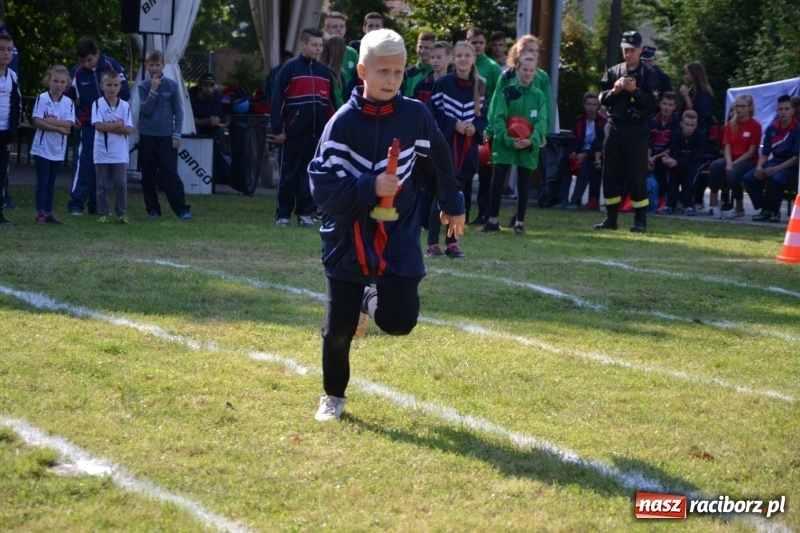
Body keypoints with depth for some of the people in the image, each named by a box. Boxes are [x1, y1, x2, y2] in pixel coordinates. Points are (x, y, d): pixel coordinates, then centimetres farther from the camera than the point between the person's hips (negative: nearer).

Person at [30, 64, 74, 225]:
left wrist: (47, 121, -19)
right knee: (42, 181, -2)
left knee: (51, 182, 11)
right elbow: (37, 122, -15)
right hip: (42, 148, -3)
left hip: (58, 150, 3)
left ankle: (49, 213, 15)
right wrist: (58, 128, -19)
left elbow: (68, 124, -11)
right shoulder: (42, 99, -7)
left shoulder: (68, 103, 1)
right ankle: (40, 213, 3)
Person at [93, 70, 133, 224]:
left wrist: (108, 127, -13)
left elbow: (128, 129, -5)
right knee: (102, 185, 5)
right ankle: (103, 214, 12)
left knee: (121, 184, 2)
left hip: (120, 153, 1)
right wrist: (117, 125, -12)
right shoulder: (98, 104, -3)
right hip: (102, 153, -1)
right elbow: (98, 125, -15)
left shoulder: (125, 106, 2)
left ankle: (121, 213, 11)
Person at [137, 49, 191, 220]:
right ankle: (153, 209, 12)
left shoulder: (172, 86, 1)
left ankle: (182, 208, -4)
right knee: (149, 174, 4)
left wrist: (176, 135, -4)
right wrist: (153, 90, -15)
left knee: (170, 173, -7)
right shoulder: (142, 86, 2)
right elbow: (146, 110, -7)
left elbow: (179, 112, 3)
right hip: (147, 136, 1)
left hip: (166, 136, -1)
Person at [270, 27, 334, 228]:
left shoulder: (324, 71, 11)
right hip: (293, 133, -4)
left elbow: (330, 102, 15)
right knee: (289, 173, 2)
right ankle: (283, 214, 8)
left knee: (310, 173, 6)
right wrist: (277, 129, -10)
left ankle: (305, 213, 13)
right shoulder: (290, 68, -3)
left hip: (317, 133, 4)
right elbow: (277, 99, -5)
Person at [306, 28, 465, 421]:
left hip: (399, 237, 1)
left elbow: (438, 161, 12)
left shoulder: (415, 115, -6)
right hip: (348, 238, -1)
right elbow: (322, 187, -18)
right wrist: (370, 187, -28)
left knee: (399, 321, -10)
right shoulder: (344, 122, -13)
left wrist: (452, 206, 20)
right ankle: (333, 397, 28)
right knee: (339, 327, 4)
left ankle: (373, 300, 26)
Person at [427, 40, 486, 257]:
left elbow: (484, 115, 13)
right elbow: (434, 113, -5)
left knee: (460, 196, 7)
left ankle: (452, 243, 14)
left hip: (469, 148, 4)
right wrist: (454, 125, -16)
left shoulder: (480, 85, 7)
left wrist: (475, 127, -7)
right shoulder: (442, 83, -5)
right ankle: (432, 243, -3)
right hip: (446, 144, -4)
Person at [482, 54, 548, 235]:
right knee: (498, 181, 0)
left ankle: (520, 222, 13)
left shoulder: (539, 96, 5)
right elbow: (498, 118, -9)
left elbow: (542, 121, -4)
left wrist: (532, 140, -22)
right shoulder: (506, 92, 0)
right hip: (505, 144, -1)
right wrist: (507, 139, -24)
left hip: (528, 147, 1)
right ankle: (493, 220, 10)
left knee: (524, 183, 5)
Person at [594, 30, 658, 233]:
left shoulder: (648, 75, -1)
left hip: (636, 130, -4)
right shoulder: (613, 71, 10)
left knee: (637, 175, -5)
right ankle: (610, 217, 13)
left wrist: (635, 90, -21)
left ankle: (640, 219, 0)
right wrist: (614, 90, -12)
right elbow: (602, 99, 7)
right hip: (614, 128, 4)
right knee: (611, 174, 5)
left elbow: (652, 104, -8)